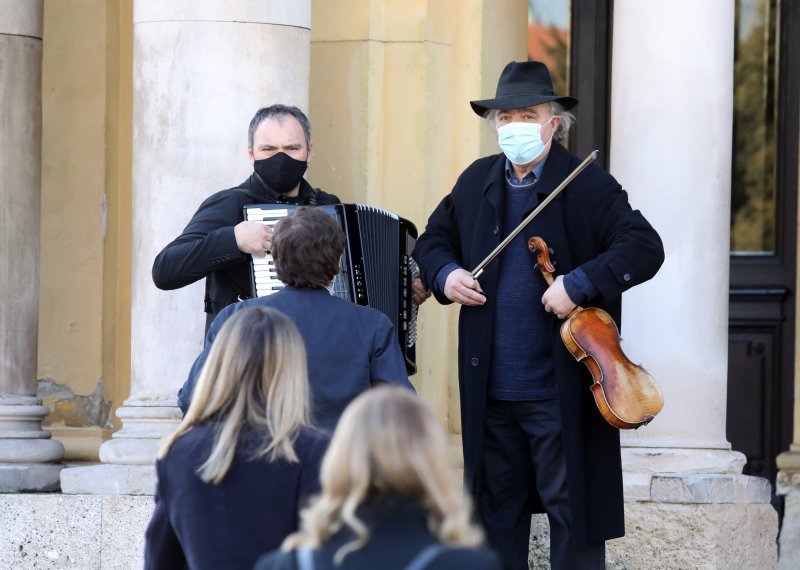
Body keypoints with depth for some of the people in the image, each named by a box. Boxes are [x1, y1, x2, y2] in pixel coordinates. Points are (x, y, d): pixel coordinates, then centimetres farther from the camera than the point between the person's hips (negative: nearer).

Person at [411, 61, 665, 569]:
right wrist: (444, 274, 2)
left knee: (573, 509, 0)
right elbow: (435, 239, 24)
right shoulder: (476, 182, 10)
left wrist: (578, 284, -25)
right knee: (496, 510, 14)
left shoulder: (588, 185, -7)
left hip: (560, 392, -5)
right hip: (490, 393, 5)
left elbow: (645, 249, -15)